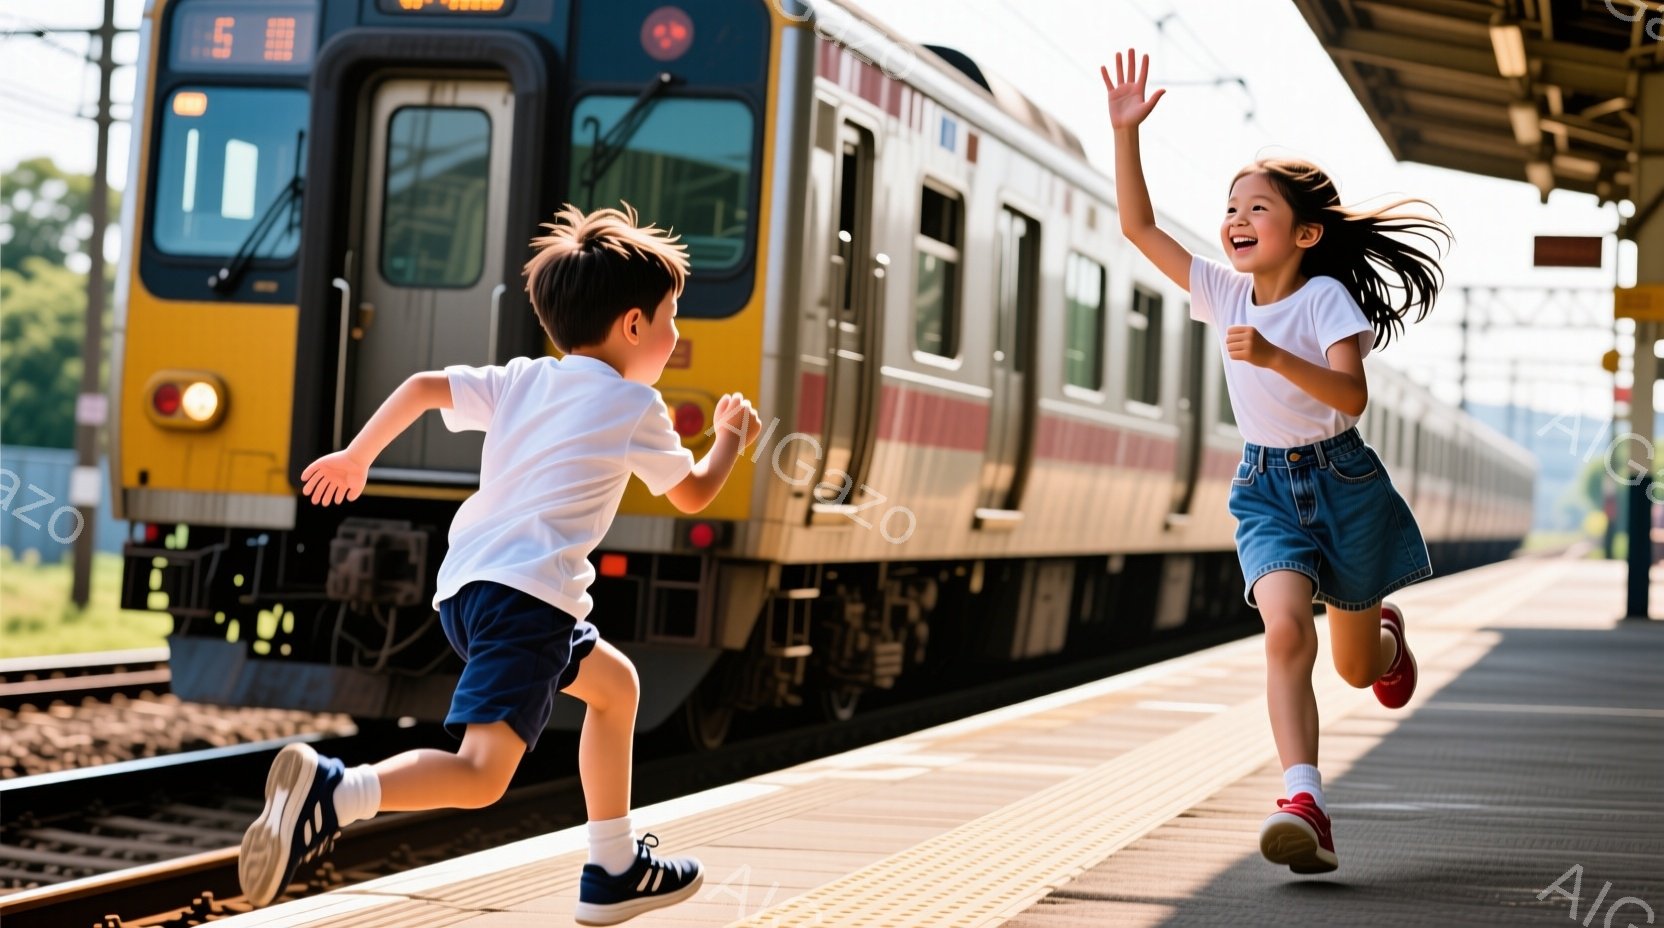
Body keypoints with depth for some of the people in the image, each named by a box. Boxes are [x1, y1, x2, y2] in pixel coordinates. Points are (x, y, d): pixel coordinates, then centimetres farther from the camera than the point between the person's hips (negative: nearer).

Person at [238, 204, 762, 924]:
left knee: (613, 684, 28)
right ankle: (329, 795, -41)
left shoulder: (519, 381, 18)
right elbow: (694, 493, 17)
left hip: (463, 587, 9)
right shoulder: (634, 406, 5)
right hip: (525, 593, -9)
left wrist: (356, 457, 19)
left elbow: (422, 387, 8)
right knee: (480, 774, -18)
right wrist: (732, 437, 35)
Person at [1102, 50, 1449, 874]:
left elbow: (1351, 395, -26)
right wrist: (1125, 132, -12)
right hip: (1265, 488, 2)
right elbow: (1138, 226, -4)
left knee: (1356, 666, 11)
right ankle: (1305, 805, -32)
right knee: (1286, 628, -25)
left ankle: (1388, 632, 51)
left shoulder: (1326, 297, -14)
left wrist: (1272, 357, -39)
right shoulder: (1222, 292, -1)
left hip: (1342, 481, -2)